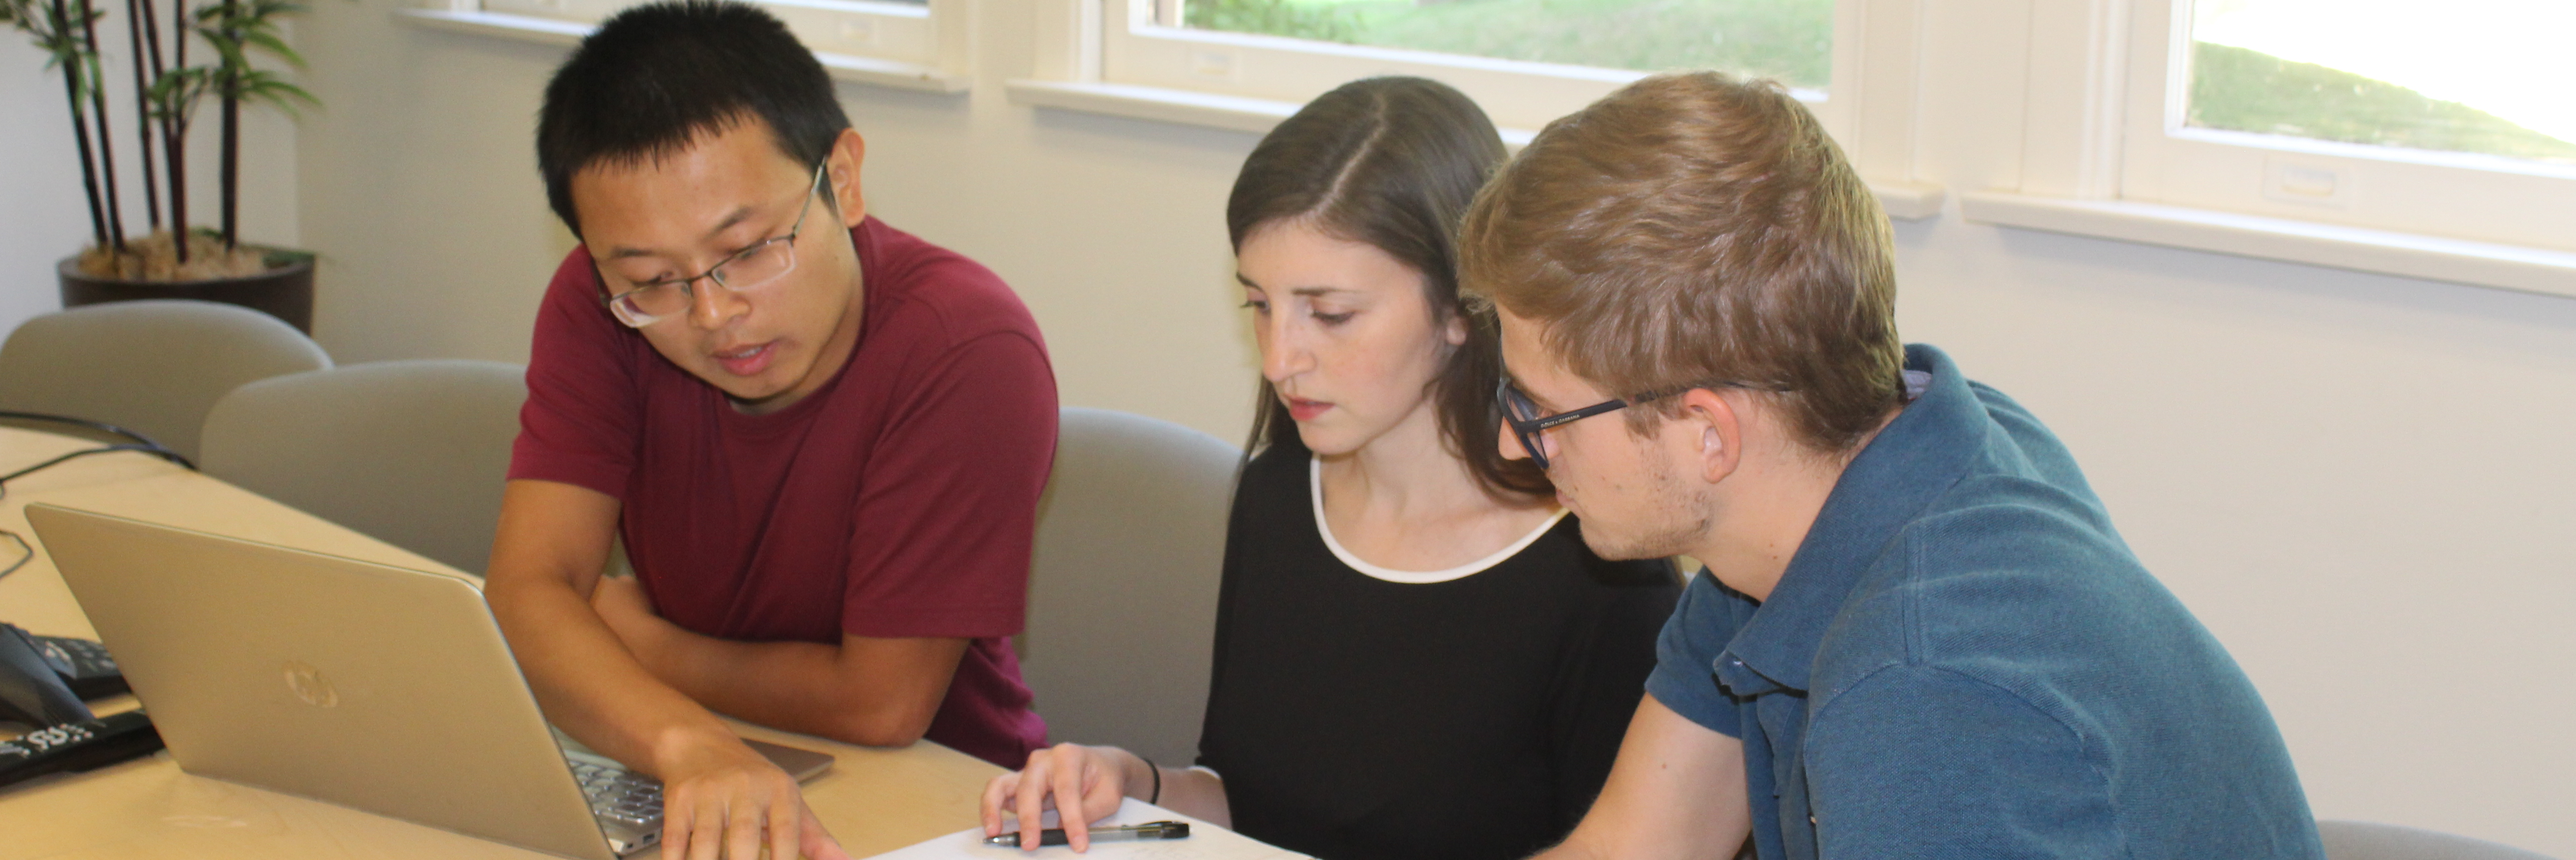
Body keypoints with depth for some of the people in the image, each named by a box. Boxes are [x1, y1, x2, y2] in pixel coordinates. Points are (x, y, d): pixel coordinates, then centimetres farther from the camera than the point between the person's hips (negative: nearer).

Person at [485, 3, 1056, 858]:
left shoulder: (968, 353, -23)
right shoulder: (598, 305, -9)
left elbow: (881, 703, -19)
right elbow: (528, 592, -18)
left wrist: (642, 645, -7)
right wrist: (690, 745, -36)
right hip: (678, 786, 4)